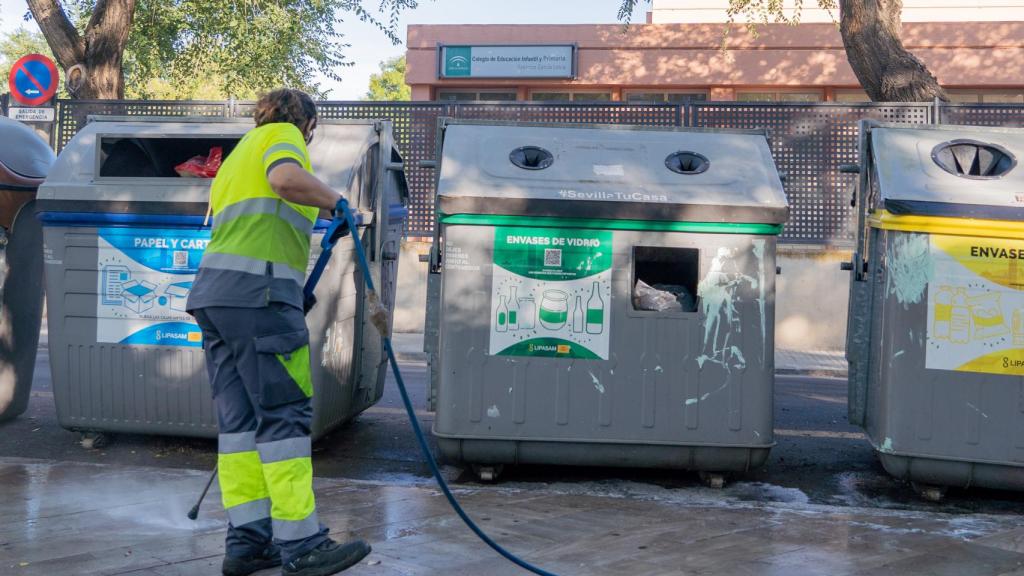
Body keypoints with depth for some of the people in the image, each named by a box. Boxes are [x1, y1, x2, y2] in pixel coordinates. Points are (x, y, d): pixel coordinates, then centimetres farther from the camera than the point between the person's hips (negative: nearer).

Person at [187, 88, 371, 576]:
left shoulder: (238, 154, 33)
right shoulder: (282, 134, 6)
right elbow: (286, 178, -18)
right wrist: (335, 201, -4)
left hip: (213, 291, 9)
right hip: (257, 290, -9)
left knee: (239, 417, 6)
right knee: (285, 413, -9)